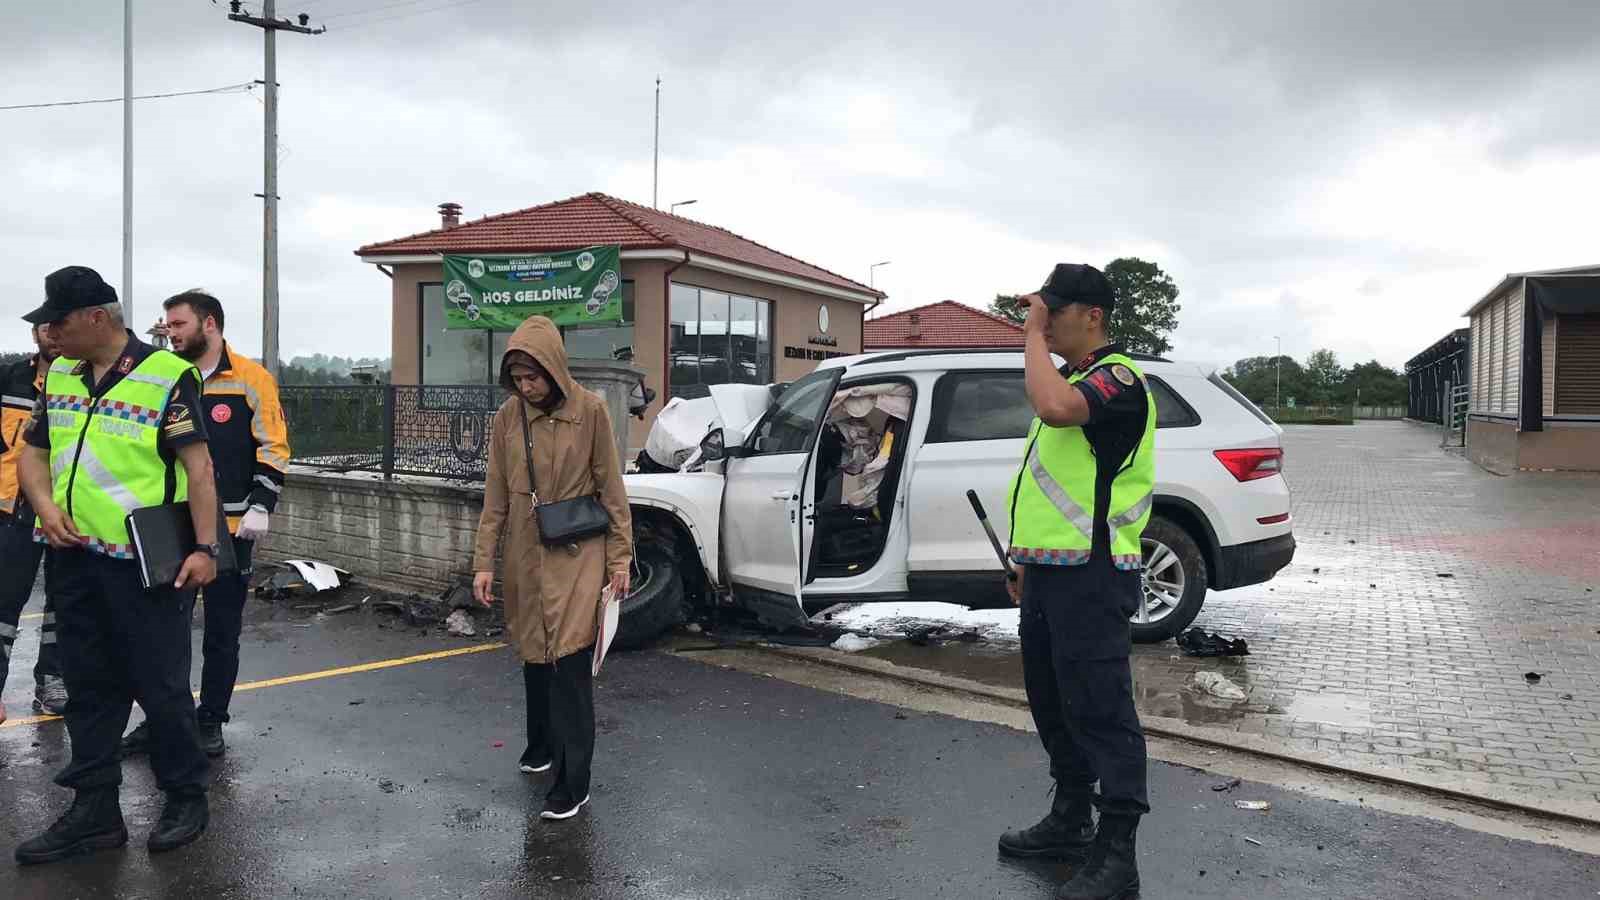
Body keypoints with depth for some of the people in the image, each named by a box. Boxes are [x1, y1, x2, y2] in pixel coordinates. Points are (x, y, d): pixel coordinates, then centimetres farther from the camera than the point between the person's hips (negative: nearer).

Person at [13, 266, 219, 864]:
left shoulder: (166, 376, -10)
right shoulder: (58, 377, 11)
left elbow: (198, 465, -13)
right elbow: (34, 453, 17)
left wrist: (205, 548, -18)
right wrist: (47, 508, -3)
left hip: (145, 564, -7)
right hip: (73, 559, 7)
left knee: (160, 685, 3)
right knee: (89, 689, 14)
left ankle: (186, 798, 21)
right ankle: (95, 813, 26)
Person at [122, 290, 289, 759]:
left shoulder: (251, 379, -5)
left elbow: (273, 448, -7)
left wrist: (260, 507, -15)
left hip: (230, 528, -4)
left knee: (222, 630, 6)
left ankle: (211, 721, 19)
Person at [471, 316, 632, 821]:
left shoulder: (590, 410, -8)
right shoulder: (507, 417, 1)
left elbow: (611, 488, -3)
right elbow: (496, 497, 6)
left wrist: (620, 556, -3)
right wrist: (484, 562, 3)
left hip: (577, 554, -4)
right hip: (525, 556, 4)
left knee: (569, 661, -7)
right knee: (534, 654, 14)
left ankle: (572, 781, 1)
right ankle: (542, 744, 36)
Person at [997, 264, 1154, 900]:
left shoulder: (1118, 378, -12)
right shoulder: (1073, 381, 20)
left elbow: (1054, 408, -35)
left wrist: (1035, 334, -21)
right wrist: (1029, 558, 22)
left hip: (1091, 574, -10)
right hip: (1051, 570, 10)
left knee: (1100, 708, -5)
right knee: (1053, 702, 18)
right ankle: (1070, 820, 32)